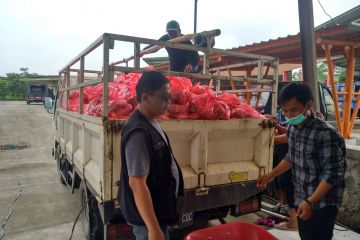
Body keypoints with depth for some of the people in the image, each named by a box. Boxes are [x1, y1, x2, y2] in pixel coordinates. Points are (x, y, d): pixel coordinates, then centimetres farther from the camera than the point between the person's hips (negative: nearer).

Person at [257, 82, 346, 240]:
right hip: (301, 199, 7)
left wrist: (311, 202, -24)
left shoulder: (326, 133, -23)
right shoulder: (293, 128, 1)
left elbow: (332, 174, -21)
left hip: (322, 204, -7)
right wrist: (270, 176, 13)